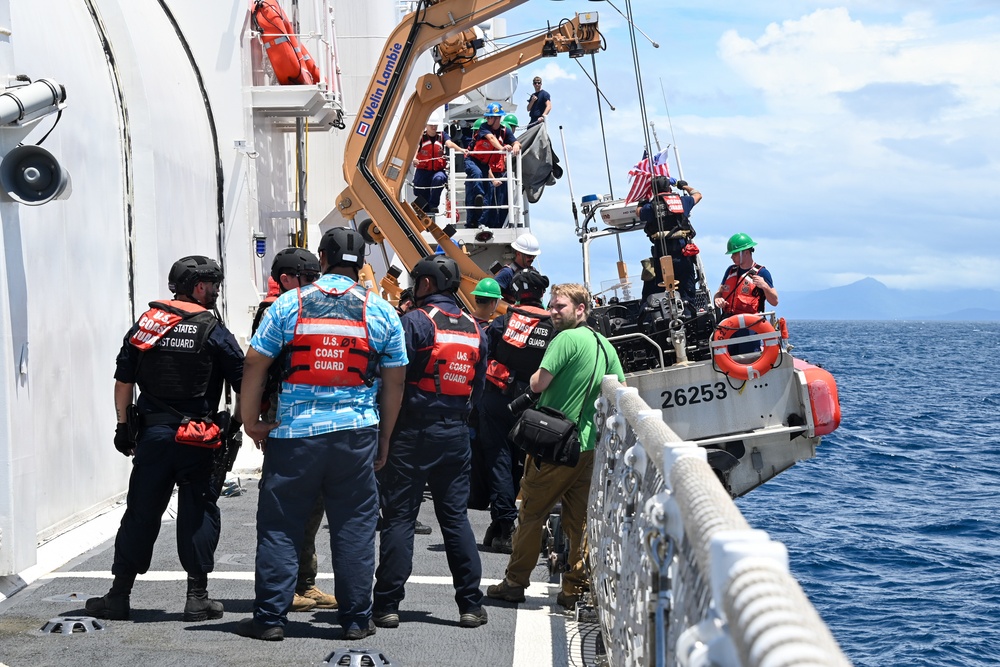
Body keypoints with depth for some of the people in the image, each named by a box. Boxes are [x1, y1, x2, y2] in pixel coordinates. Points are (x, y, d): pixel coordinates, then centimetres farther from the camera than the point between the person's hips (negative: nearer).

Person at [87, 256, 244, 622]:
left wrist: (123, 426, 15)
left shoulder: (146, 323, 8)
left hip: (152, 433, 3)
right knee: (198, 513, 5)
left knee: (140, 512, 9)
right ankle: (197, 597, 6)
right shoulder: (214, 332, -4)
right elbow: (243, 384, -4)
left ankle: (119, 595, 12)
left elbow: (123, 379, 9)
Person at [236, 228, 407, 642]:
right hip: (357, 433, 1)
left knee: (280, 526, 7)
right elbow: (395, 381, 7)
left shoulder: (289, 304, 1)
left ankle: (270, 617, 8)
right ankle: (356, 618, 12)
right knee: (355, 526, 9)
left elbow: (255, 364, 0)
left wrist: (250, 421, 11)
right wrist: (384, 440, 15)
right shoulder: (381, 312, 4)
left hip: (294, 433, -1)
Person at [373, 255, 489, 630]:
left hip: (413, 430, -5)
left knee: (399, 517, 0)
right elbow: (478, 385, 13)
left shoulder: (416, 321, -10)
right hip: (455, 433, 5)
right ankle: (471, 605, 9)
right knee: (456, 517, 10)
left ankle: (387, 604, 1)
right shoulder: (474, 329, 9)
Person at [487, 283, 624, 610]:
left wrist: (538, 377, 5)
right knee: (579, 520, 9)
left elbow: (538, 384, -16)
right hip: (589, 445, 7)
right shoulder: (605, 344, 11)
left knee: (530, 513, 4)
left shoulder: (567, 339, -13)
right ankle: (575, 589, 10)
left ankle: (515, 582, 10)